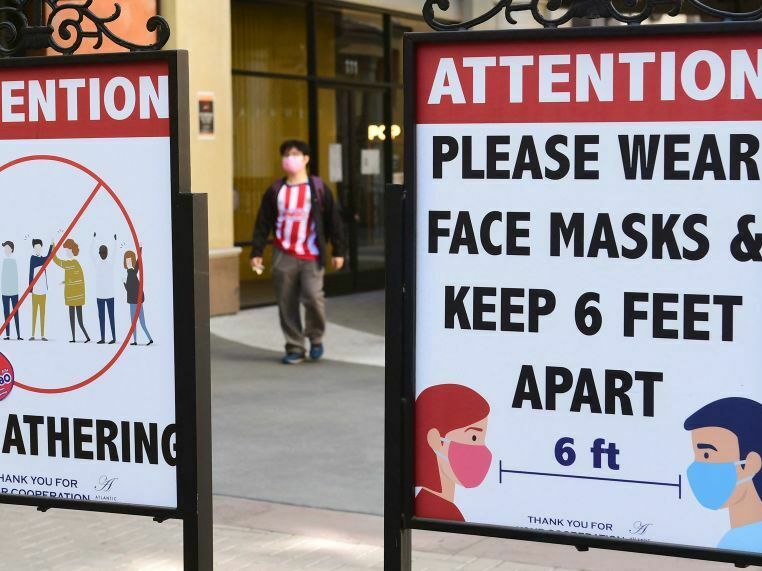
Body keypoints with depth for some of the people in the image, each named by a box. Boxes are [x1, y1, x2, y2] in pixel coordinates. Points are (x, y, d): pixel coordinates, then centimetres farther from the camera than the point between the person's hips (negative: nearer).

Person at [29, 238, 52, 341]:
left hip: (43, 290, 6)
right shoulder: (33, 258, -7)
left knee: (42, 312, 5)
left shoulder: (43, 259, 14)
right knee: (34, 311, -4)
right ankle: (33, 334, -2)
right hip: (35, 289, -6)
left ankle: (42, 335, 7)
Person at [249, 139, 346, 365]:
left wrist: (338, 251, 2)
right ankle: (294, 348, 13)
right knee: (287, 304, 2)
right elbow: (263, 223, 8)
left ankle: (316, 338, 10)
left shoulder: (319, 189, 1)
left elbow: (333, 220, 4)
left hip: (312, 256, -2)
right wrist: (256, 252, 3)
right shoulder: (275, 191, 6)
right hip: (283, 257, 2)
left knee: (313, 296, -15)